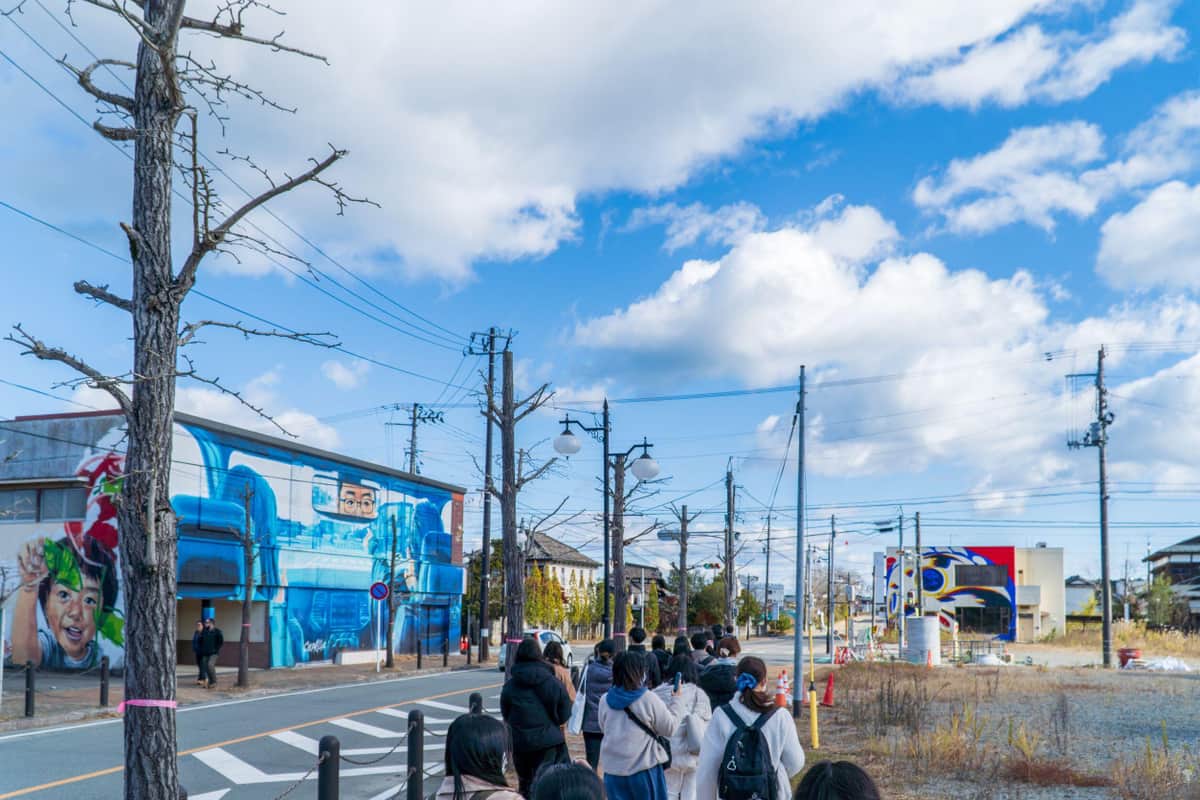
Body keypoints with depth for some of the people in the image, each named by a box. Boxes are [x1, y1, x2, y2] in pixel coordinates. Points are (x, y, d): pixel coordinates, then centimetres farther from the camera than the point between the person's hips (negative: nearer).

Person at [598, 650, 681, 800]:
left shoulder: (605, 700, -1)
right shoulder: (649, 699, -13)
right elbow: (670, 728, -3)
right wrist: (675, 700, 9)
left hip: (613, 769, 3)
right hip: (644, 769, -3)